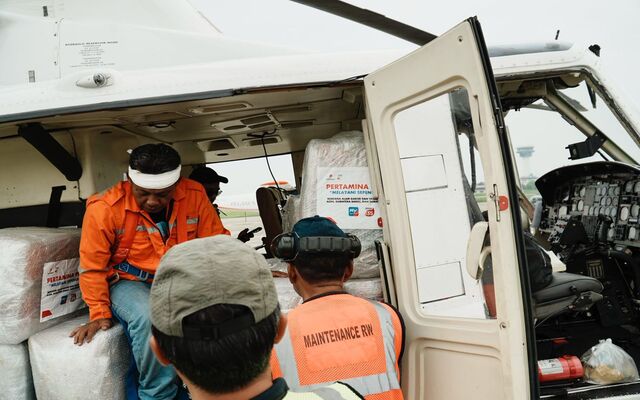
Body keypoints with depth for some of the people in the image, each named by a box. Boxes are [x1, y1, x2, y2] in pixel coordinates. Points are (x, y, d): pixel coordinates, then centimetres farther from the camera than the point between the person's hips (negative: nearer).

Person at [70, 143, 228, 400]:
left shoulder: (195, 195, -10)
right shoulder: (104, 208, -17)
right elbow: (92, 267, -7)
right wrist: (100, 314, -4)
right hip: (129, 281, -2)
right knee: (149, 317, -35)